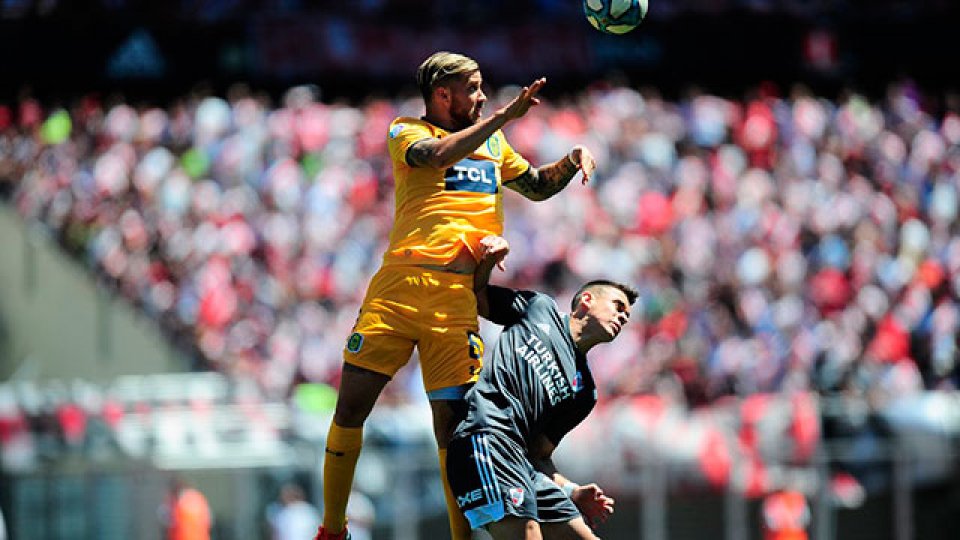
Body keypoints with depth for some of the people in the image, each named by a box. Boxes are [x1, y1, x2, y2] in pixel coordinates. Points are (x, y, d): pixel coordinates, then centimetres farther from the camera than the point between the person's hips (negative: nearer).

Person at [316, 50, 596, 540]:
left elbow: (536, 186, 35)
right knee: (352, 404, -5)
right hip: (398, 287, -2)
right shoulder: (405, 131, 9)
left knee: (452, 418, -5)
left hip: (457, 297, 3)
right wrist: (505, 115, -15)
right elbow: (438, 155, -13)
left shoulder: (492, 140, 23)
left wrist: (571, 161, 16)